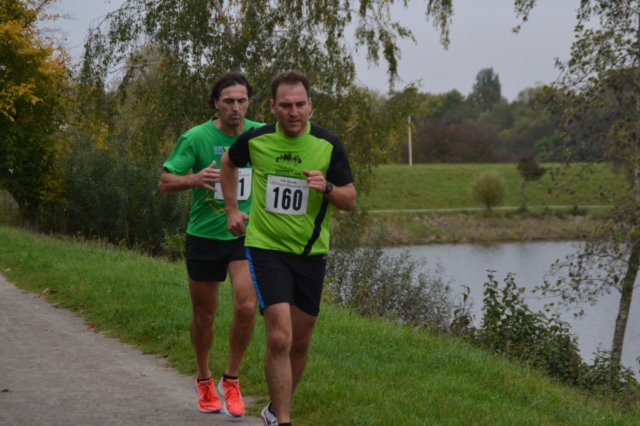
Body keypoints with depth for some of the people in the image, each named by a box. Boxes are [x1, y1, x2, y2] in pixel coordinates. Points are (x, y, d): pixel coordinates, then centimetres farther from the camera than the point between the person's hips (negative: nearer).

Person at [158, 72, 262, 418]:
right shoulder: (196, 138, -11)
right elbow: (165, 182, -12)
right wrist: (195, 179, -31)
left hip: (246, 235, 1)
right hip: (204, 236, -1)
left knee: (246, 307, -16)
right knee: (204, 314, 10)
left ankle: (231, 380, 5)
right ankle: (204, 381, 34)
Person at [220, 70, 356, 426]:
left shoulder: (328, 145, -7)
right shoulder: (256, 140, -7)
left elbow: (350, 200, -1)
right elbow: (228, 163, 17)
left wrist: (327, 187, -21)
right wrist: (231, 209, 14)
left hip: (310, 253, 2)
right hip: (266, 249, -2)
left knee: (300, 340, 11)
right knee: (279, 338, -15)